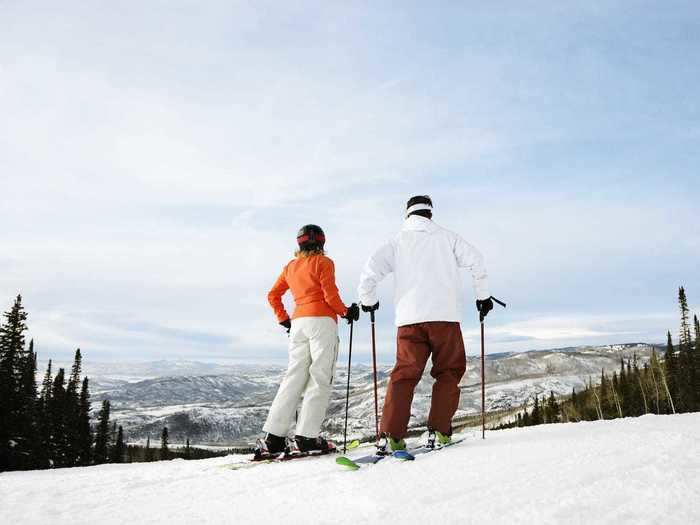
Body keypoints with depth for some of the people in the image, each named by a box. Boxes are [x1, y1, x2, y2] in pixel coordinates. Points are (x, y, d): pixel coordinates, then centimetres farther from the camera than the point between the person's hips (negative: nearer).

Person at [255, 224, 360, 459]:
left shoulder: (290, 267, 18)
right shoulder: (324, 262, 1)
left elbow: (273, 295, 19)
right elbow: (330, 295, -7)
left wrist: (283, 319, 23)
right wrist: (347, 312, 7)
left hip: (298, 322, 6)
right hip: (321, 319, -6)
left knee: (294, 377, 7)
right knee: (320, 378, -4)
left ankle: (273, 438, 2)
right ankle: (307, 437, -9)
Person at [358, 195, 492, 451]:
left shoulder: (397, 242, 12)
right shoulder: (446, 237, 11)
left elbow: (370, 270, 2)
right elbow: (476, 260, 4)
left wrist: (368, 301, 17)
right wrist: (482, 296, 15)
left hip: (409, 318, 1)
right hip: (445, 315, -1)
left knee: (404, 374, 3)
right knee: (448, 372, 11)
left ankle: (392, 434, -7)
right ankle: (439, 430, 2)